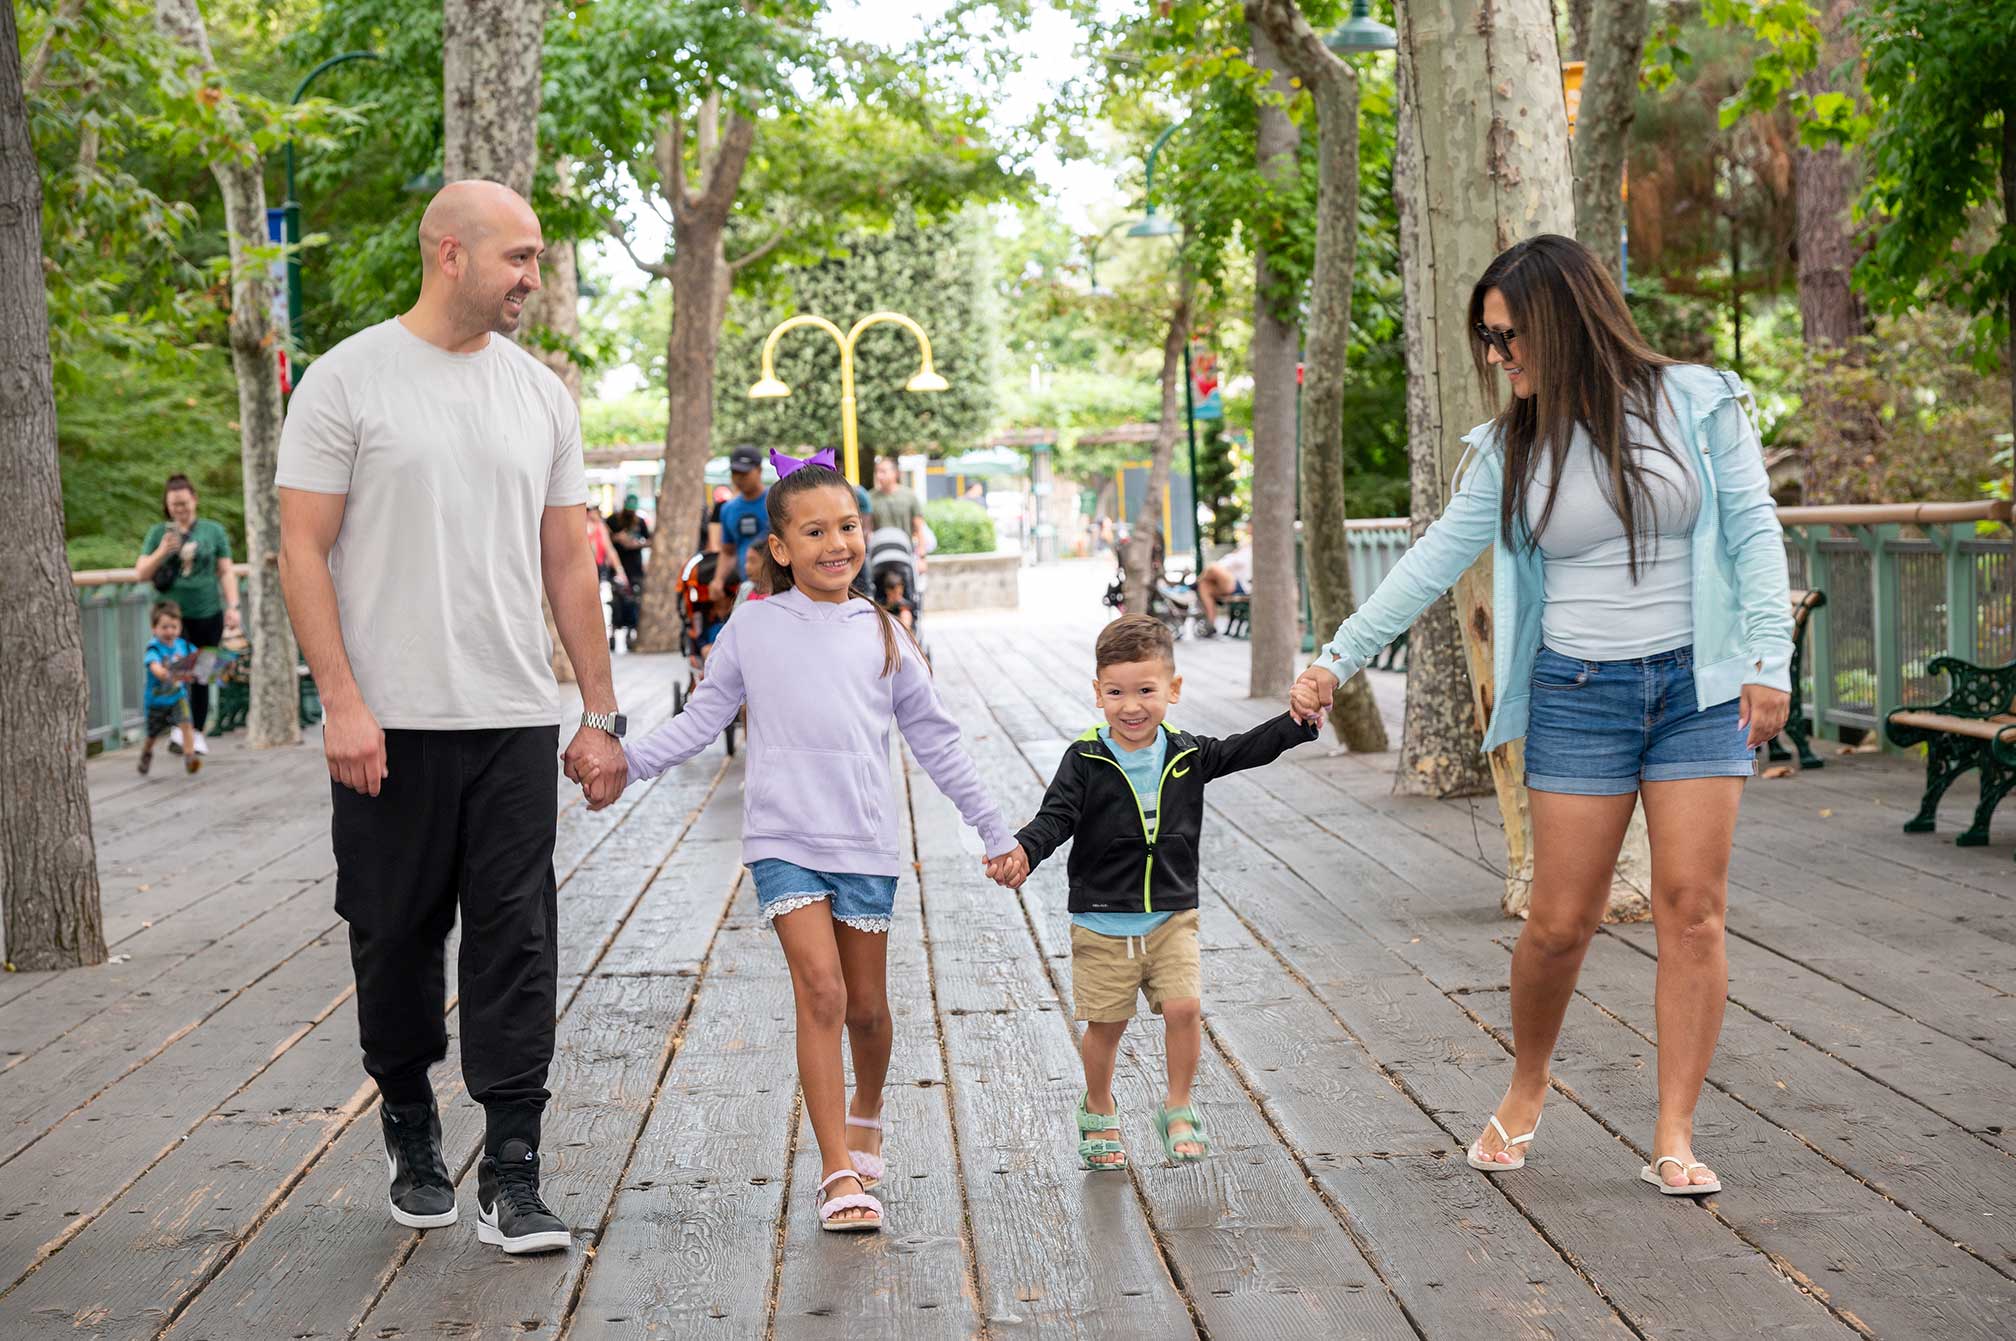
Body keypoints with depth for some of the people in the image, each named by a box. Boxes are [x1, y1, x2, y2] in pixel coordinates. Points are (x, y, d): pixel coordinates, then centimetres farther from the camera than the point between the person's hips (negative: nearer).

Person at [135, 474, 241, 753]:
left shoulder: (213, 531, 7)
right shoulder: (159, 532, 6)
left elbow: (226, 572, 6)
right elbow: (142, 573, 5)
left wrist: (232, 607, -3)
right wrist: (161, 552, -12)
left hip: (207, 614, 1)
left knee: (202, 676, 5)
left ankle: (198, 733, 15)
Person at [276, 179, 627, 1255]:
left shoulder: (541, 394, 10)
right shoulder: (348, 379, -2)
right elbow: (303, 549, -5)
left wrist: (602, 714, 9)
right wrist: (342, 702, -13)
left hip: (516, 722, 3)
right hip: (390, 724, -3)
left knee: (517, 944, -2)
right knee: (396, 942, 8)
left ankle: (511, 1178, 2)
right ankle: (409, 1132, 29)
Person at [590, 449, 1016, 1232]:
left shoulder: (880, 633, 7)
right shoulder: (752, 629, 4)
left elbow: (934, 739, 12)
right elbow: (703, 718, 8)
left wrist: (993, 829, 13)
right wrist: (629, 761, -6)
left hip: (866, 843, 2)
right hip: (783, 838, -2)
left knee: (867, 1006, 10)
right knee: (820, 991, -14)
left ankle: (866, 1116, 40)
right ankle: (838, 1175, -10)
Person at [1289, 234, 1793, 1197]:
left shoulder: (1697, 403, -1)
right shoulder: (1513, 448, 6)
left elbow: (1753, 530, -1)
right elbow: (1437, 557, 7)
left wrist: (1769, 658, -10)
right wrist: (1340, 657, 2)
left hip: (1699, 686, -1)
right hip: (1578, 693, 1)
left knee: (1692, 909, -5)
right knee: (1560, 922, -1)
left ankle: (1674, 1139, 1)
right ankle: (1525, 1091, 24)